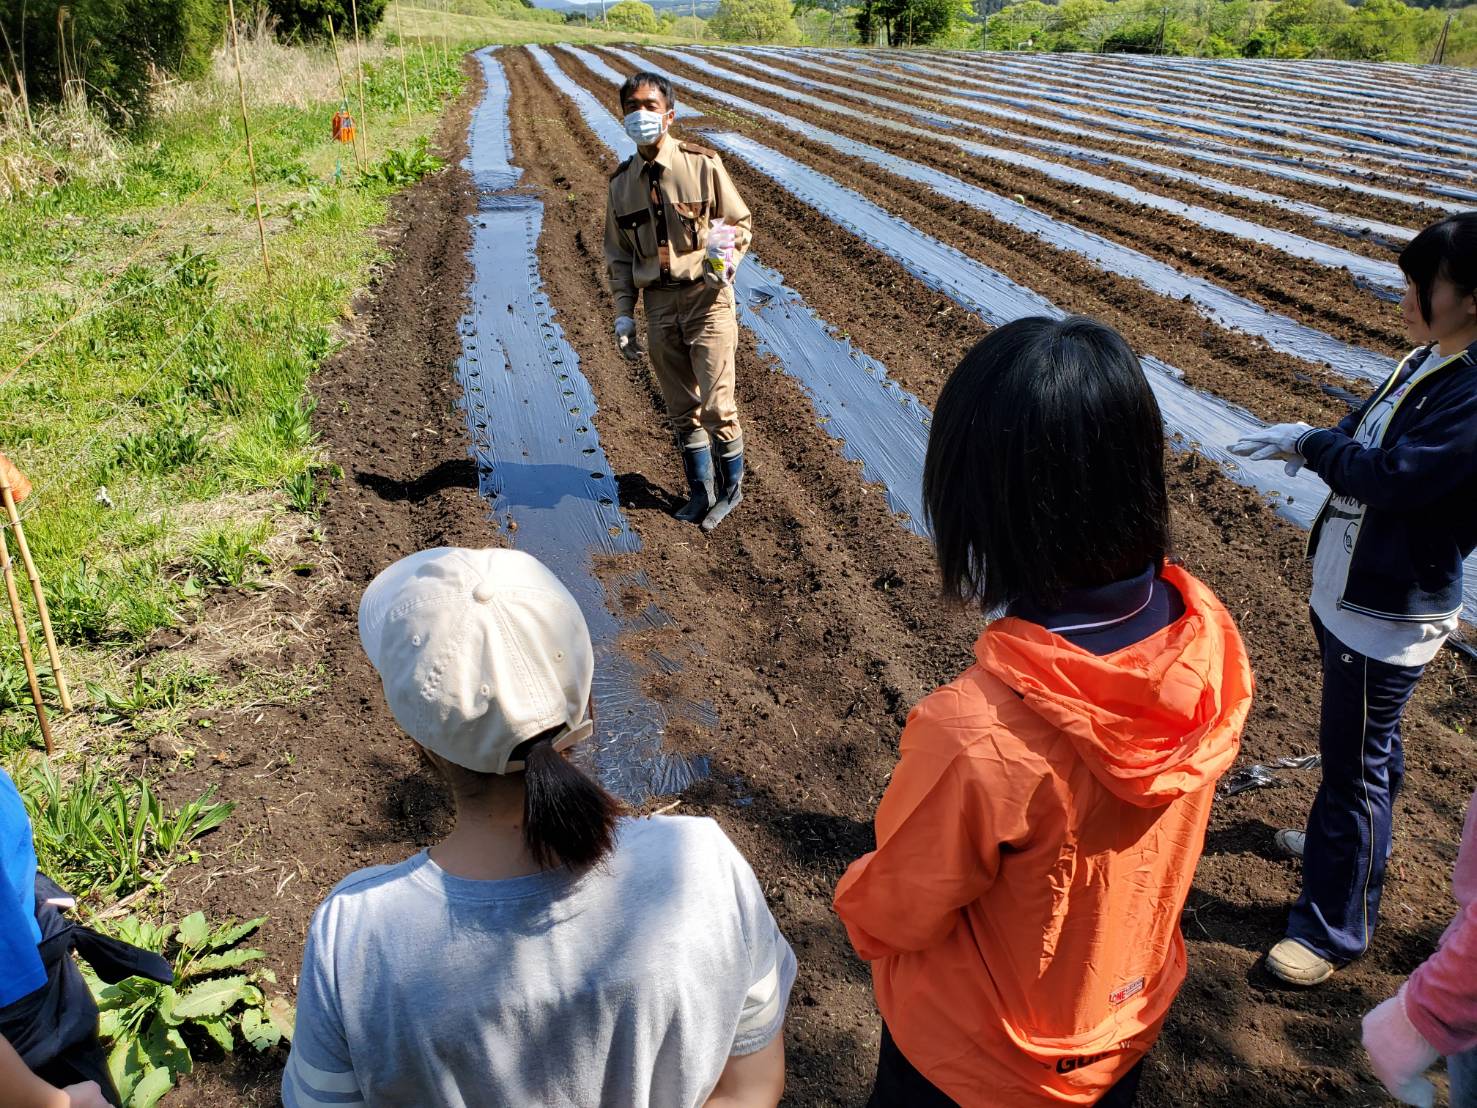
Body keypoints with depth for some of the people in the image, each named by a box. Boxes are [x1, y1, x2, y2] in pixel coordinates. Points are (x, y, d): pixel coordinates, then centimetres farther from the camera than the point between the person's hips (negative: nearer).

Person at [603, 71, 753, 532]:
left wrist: (728, 257, -18)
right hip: (658, 302, 4)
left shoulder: (702, 164, -4)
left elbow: (740, 221, 2)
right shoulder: (621, 182, 7)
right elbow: (618, 254, 13)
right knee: (680, 406, 10)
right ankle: (701, 490, 26)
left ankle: (732, 484, 18)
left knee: (715, 401, -6)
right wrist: (623, 313, 6)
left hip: (706, 294, -4)